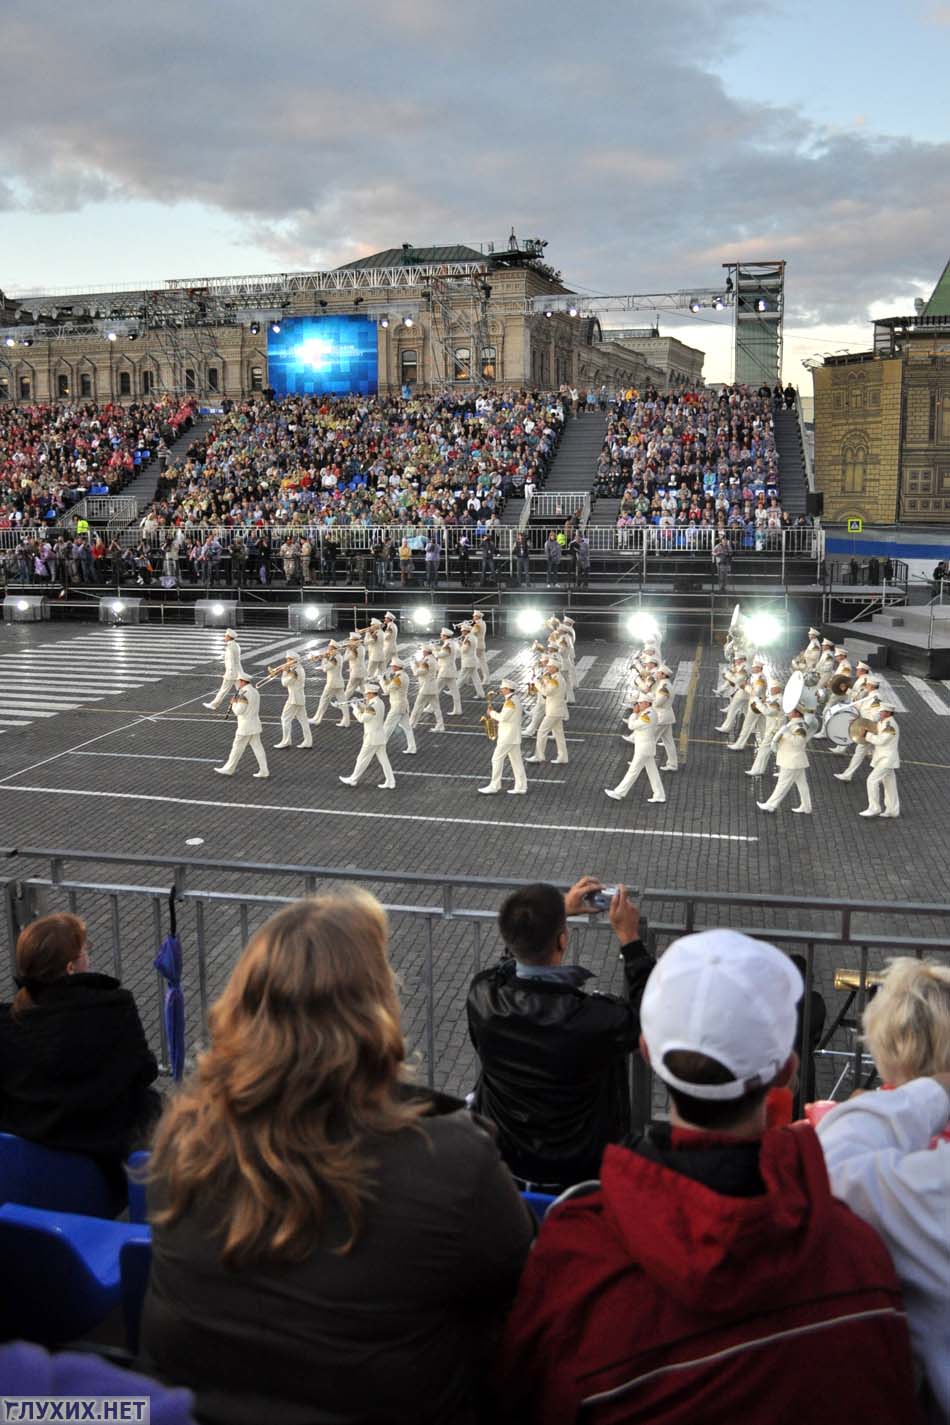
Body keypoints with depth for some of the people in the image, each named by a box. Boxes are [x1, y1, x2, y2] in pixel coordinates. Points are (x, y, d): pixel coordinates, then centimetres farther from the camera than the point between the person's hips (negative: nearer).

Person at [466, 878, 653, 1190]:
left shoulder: (482, 997, -23)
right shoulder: (597, 1019, -36)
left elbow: (516, 957, 3)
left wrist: (558, 909, 11)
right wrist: (630, 938, -7)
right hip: (580, 1173, -3)